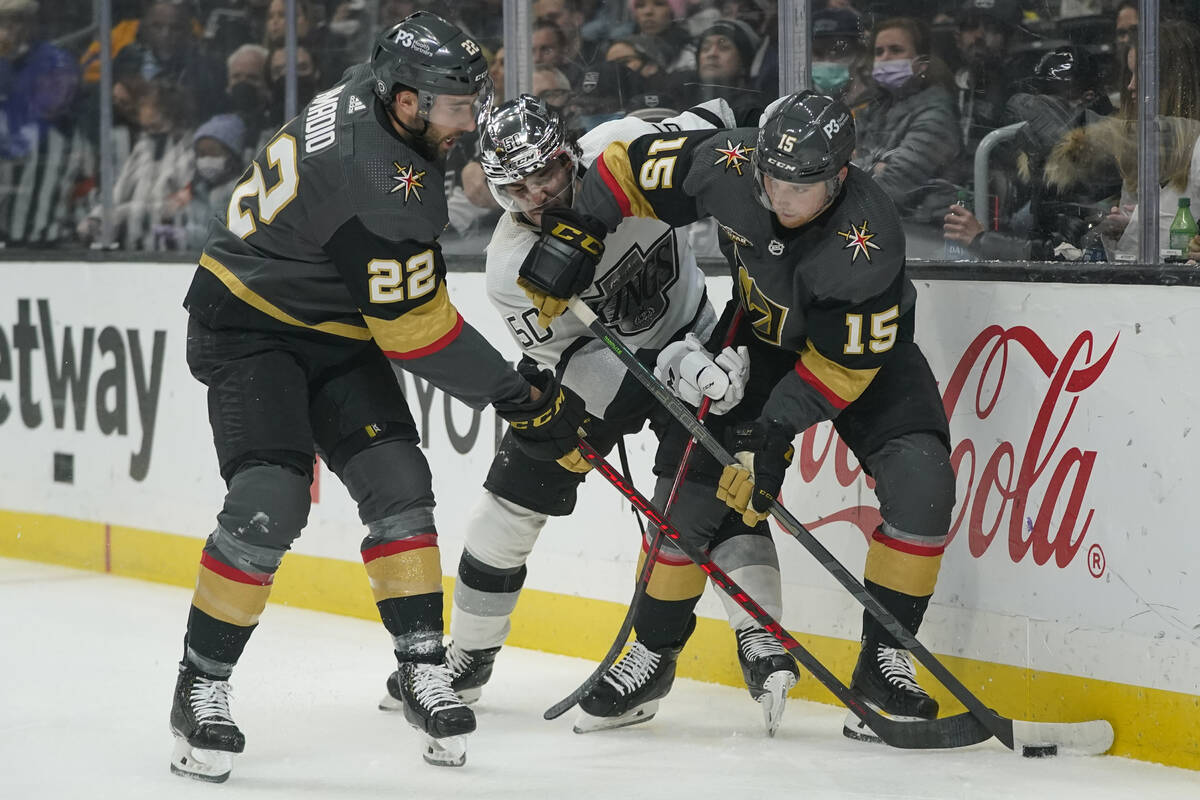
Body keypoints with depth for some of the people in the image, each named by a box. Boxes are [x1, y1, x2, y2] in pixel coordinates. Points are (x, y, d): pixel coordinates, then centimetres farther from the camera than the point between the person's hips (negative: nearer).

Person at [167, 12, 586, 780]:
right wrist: (521, 398, -17)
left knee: (398, 483, -3)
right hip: (248, 323, -9)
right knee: (270, 502, -19)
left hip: (333, 327, 9)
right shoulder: (374, 183, -31)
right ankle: (202, 687, -5)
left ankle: (424, 666, 2)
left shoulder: (369, 94, -6)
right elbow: (419, 330, -25)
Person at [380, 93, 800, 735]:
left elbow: (715, 125, -10)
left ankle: (759, 640, -18)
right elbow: (574, 363, -26)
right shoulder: (512, 267, -26)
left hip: (687, 337, -1)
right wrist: (674, 371, -39)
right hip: (587, 365, 1)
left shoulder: (627, 151, -27)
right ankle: (468, 656, 16)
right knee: (513, 499, 0)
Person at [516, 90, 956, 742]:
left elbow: (842, 364, -30)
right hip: (762, 337, 3)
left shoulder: (868, 239, -37)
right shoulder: (727, 166, -28)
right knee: (694, 475, -4)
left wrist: (774, 436, -32)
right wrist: (566, 248, -14)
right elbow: (628, 167, -12)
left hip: (861, 347, -3)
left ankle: (881, 664, -10)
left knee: (921, 486, -22)